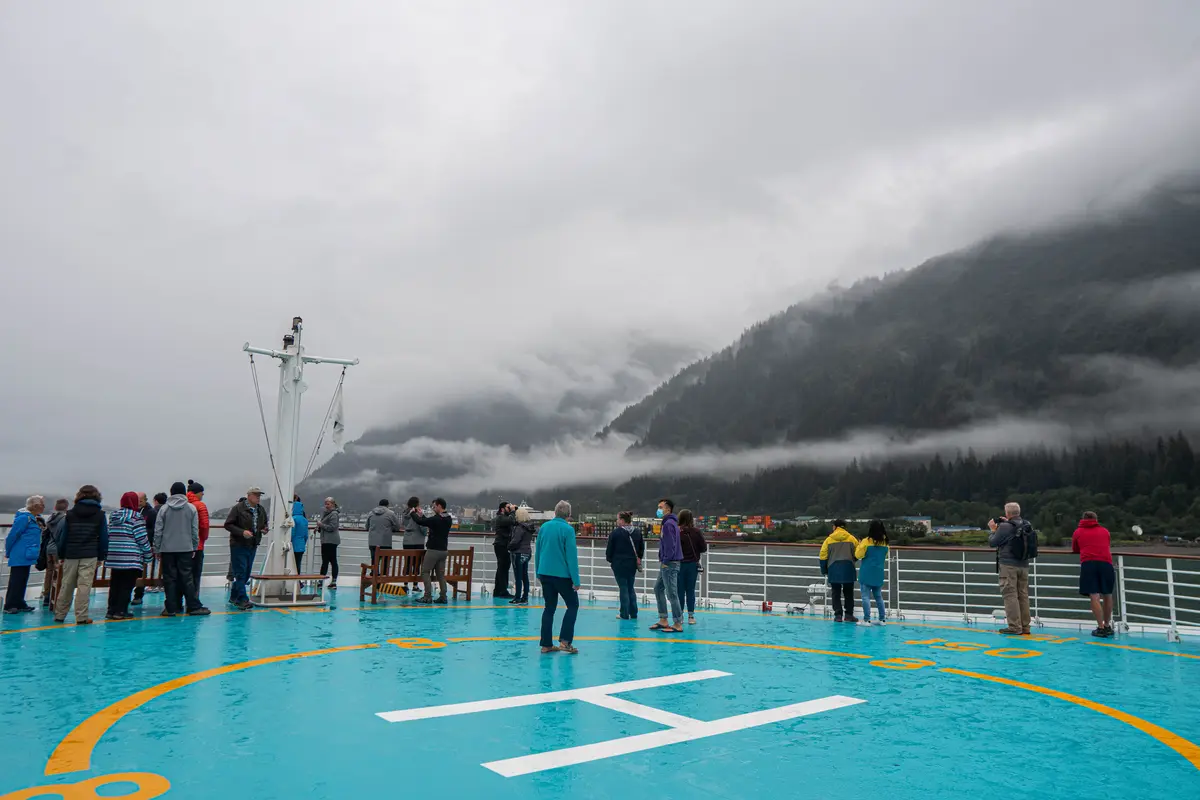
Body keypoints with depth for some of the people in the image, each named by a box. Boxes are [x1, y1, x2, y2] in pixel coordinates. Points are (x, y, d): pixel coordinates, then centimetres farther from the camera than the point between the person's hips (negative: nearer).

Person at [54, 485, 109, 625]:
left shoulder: (70, 513, 6)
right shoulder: (100, 515, 1)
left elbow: (63, 535, 7)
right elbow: (103, 537, 3)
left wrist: (61, 554, 15)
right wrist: (102, 556, 10)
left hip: (70, 555, 2)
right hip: (89, 556, -2)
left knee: (66, 585, 12)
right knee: (84, 585, -2)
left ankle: (59, 615, 21)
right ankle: (81, 617, -3)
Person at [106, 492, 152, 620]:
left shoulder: (113, 516, 13)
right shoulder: (136, 517, -9)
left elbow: (108, 535, 16)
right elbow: (142, 538, -9)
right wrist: (148, 556, 1)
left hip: (114, 557, 7)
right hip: (131, 559, -7)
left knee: (114, 585, 12)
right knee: (127, 585, 0)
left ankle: (111, 610, 15)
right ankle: (121, 611, 0)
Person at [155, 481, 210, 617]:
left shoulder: (164, 509, 1)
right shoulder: (192, 508, 1)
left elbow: (158, 531, 0)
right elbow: (195, 531, 3)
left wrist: (157, 549, 8)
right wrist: (194, 547, 11)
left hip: (167, 549, 0)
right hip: (185, 549, 0)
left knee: (169, 579, 4)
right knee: (186, 578, 3)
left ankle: (171, 608, 5)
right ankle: (194, 607, 2)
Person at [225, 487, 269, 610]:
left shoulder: (261, 510, 10)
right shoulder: (238, 508, -10)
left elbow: (265, 524, 23)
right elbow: (228, 524, -11)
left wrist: (265, 529, 0)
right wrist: (242, 532, -23)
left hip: (252, 546, 7)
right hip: (238, 546, -7)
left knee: (246, 574, 13)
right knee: (240, 574, -6)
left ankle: (234, 597, 27)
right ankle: (243, 600, -5)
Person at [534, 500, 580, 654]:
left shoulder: (544, 527, 6)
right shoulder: (568, 529, -13)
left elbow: (537, 552, 12)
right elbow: (571, 556, -15)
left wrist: (538, 573, 21)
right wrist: (576, 580, -12)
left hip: (545, 573, 6)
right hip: (562, 574, -6)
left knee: (549, 608, 12)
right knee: (573, 605, 8)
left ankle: (546, 644, 11)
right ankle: (565, 641, -1)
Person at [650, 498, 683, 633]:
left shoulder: (669, 524, -16)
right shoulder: (669, 522, 16)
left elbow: (670, 545, -22)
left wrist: (665, 561, -17)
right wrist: (663, 561, 16)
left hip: (669, 564, -11)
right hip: (666, 563, 11)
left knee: (671, 594, -6)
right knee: (658, 588, 16)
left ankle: (678, 624, 0)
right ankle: (663, 620, 21)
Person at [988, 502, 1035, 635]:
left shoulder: (1005, 527, -15)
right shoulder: (1027, 526, 5)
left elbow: (992, 543, -6)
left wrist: (993, 530, 9)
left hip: (1008, 565, -7)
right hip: (1024, 565, 7)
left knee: (1010, 595, -3)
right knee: (1023, 595, 11)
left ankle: (1015, 627, -4)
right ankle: (1025, 627, 16)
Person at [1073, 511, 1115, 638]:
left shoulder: (1078, 531, 19)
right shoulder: (1105, 531, 24)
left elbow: (1075, 550, 29)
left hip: (1088, 564, -2)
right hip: (1106, 563, 2)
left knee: (1094, 596, -5)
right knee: (1107, 595, 13)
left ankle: (1101, 628, -10)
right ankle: (1107, 626, 24)